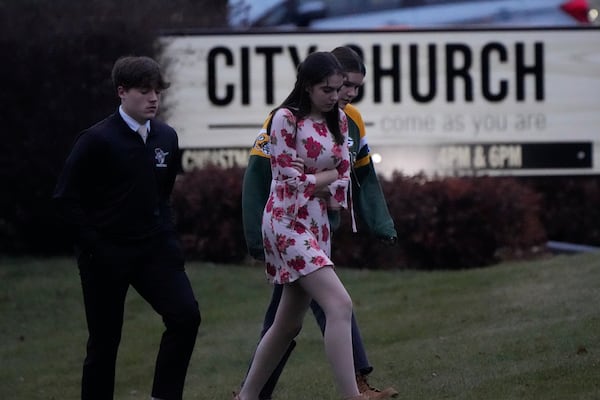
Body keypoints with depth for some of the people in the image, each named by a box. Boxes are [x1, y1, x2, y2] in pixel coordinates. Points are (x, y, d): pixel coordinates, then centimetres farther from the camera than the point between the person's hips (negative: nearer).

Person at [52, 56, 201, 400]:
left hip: (154, 249, 4)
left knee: (186, 315, -14)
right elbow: (67, 199, -10)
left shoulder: (166, 137, 4)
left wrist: (166, 233, 10)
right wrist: (95, 248, -12)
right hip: (108, 255, -4)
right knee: (105, 340, 2)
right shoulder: (97, 140, -12)